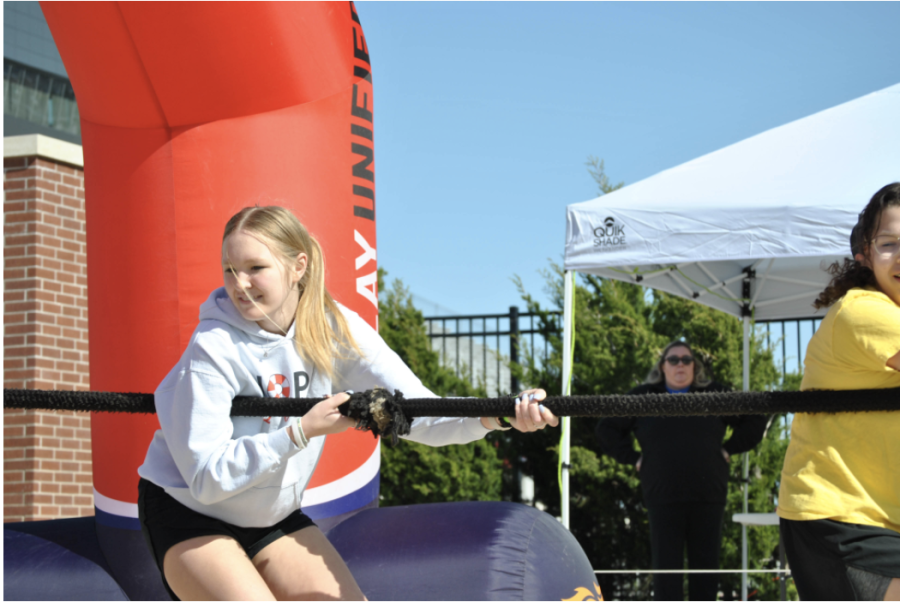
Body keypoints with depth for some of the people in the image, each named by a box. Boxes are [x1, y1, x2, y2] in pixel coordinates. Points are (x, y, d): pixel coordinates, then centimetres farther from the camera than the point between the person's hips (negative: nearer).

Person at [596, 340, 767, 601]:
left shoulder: (715, 395, 11)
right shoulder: (642, 397, 10)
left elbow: (755, 420, 18)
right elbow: (607, 430, 18)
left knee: (706, 568, 4)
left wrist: (729, 449, 8)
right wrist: (633, 458, 7)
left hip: (707, 498, 1)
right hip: (663, 499, -1)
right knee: (666, 568, -4)